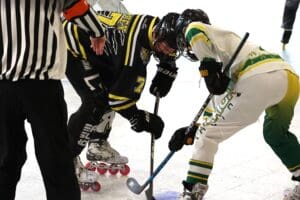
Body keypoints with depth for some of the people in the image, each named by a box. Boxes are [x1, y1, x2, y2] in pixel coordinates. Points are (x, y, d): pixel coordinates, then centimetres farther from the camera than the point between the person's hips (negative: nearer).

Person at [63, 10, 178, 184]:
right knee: (96, 102, -16)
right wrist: (142, 119, -17)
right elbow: (120, 95, -29)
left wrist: (166, 73, -1)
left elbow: (168, 55, 15)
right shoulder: (132, 44, -35)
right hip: (70, 48, -9)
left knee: (112, 90, 10)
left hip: (92, 46, 9)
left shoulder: (153, 25, -10)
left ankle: (97, 146, 24)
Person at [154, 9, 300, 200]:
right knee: (275, 133, 35)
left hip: (257, 80, -8)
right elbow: (218, 100, 36)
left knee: (207, 135, 5)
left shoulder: (193, 31, 17)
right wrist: (191, 131, 35)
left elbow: (194, 29, -9)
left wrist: (208, 66, -7)